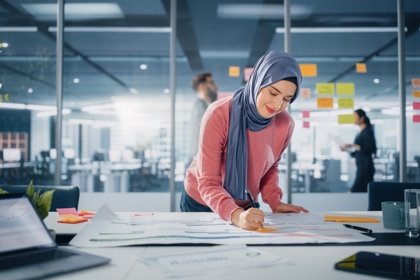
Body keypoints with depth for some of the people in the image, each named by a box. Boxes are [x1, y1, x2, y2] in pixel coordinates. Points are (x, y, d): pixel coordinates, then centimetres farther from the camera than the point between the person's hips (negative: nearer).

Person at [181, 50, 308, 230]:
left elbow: (270, 168, 2)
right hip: (200, 203, -3)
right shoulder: (218, 115, -28)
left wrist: (274, 202, -13)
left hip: (246, 207, 3)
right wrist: (236, 215, -44)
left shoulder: (285, 124, -16)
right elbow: (208, 183, -29)